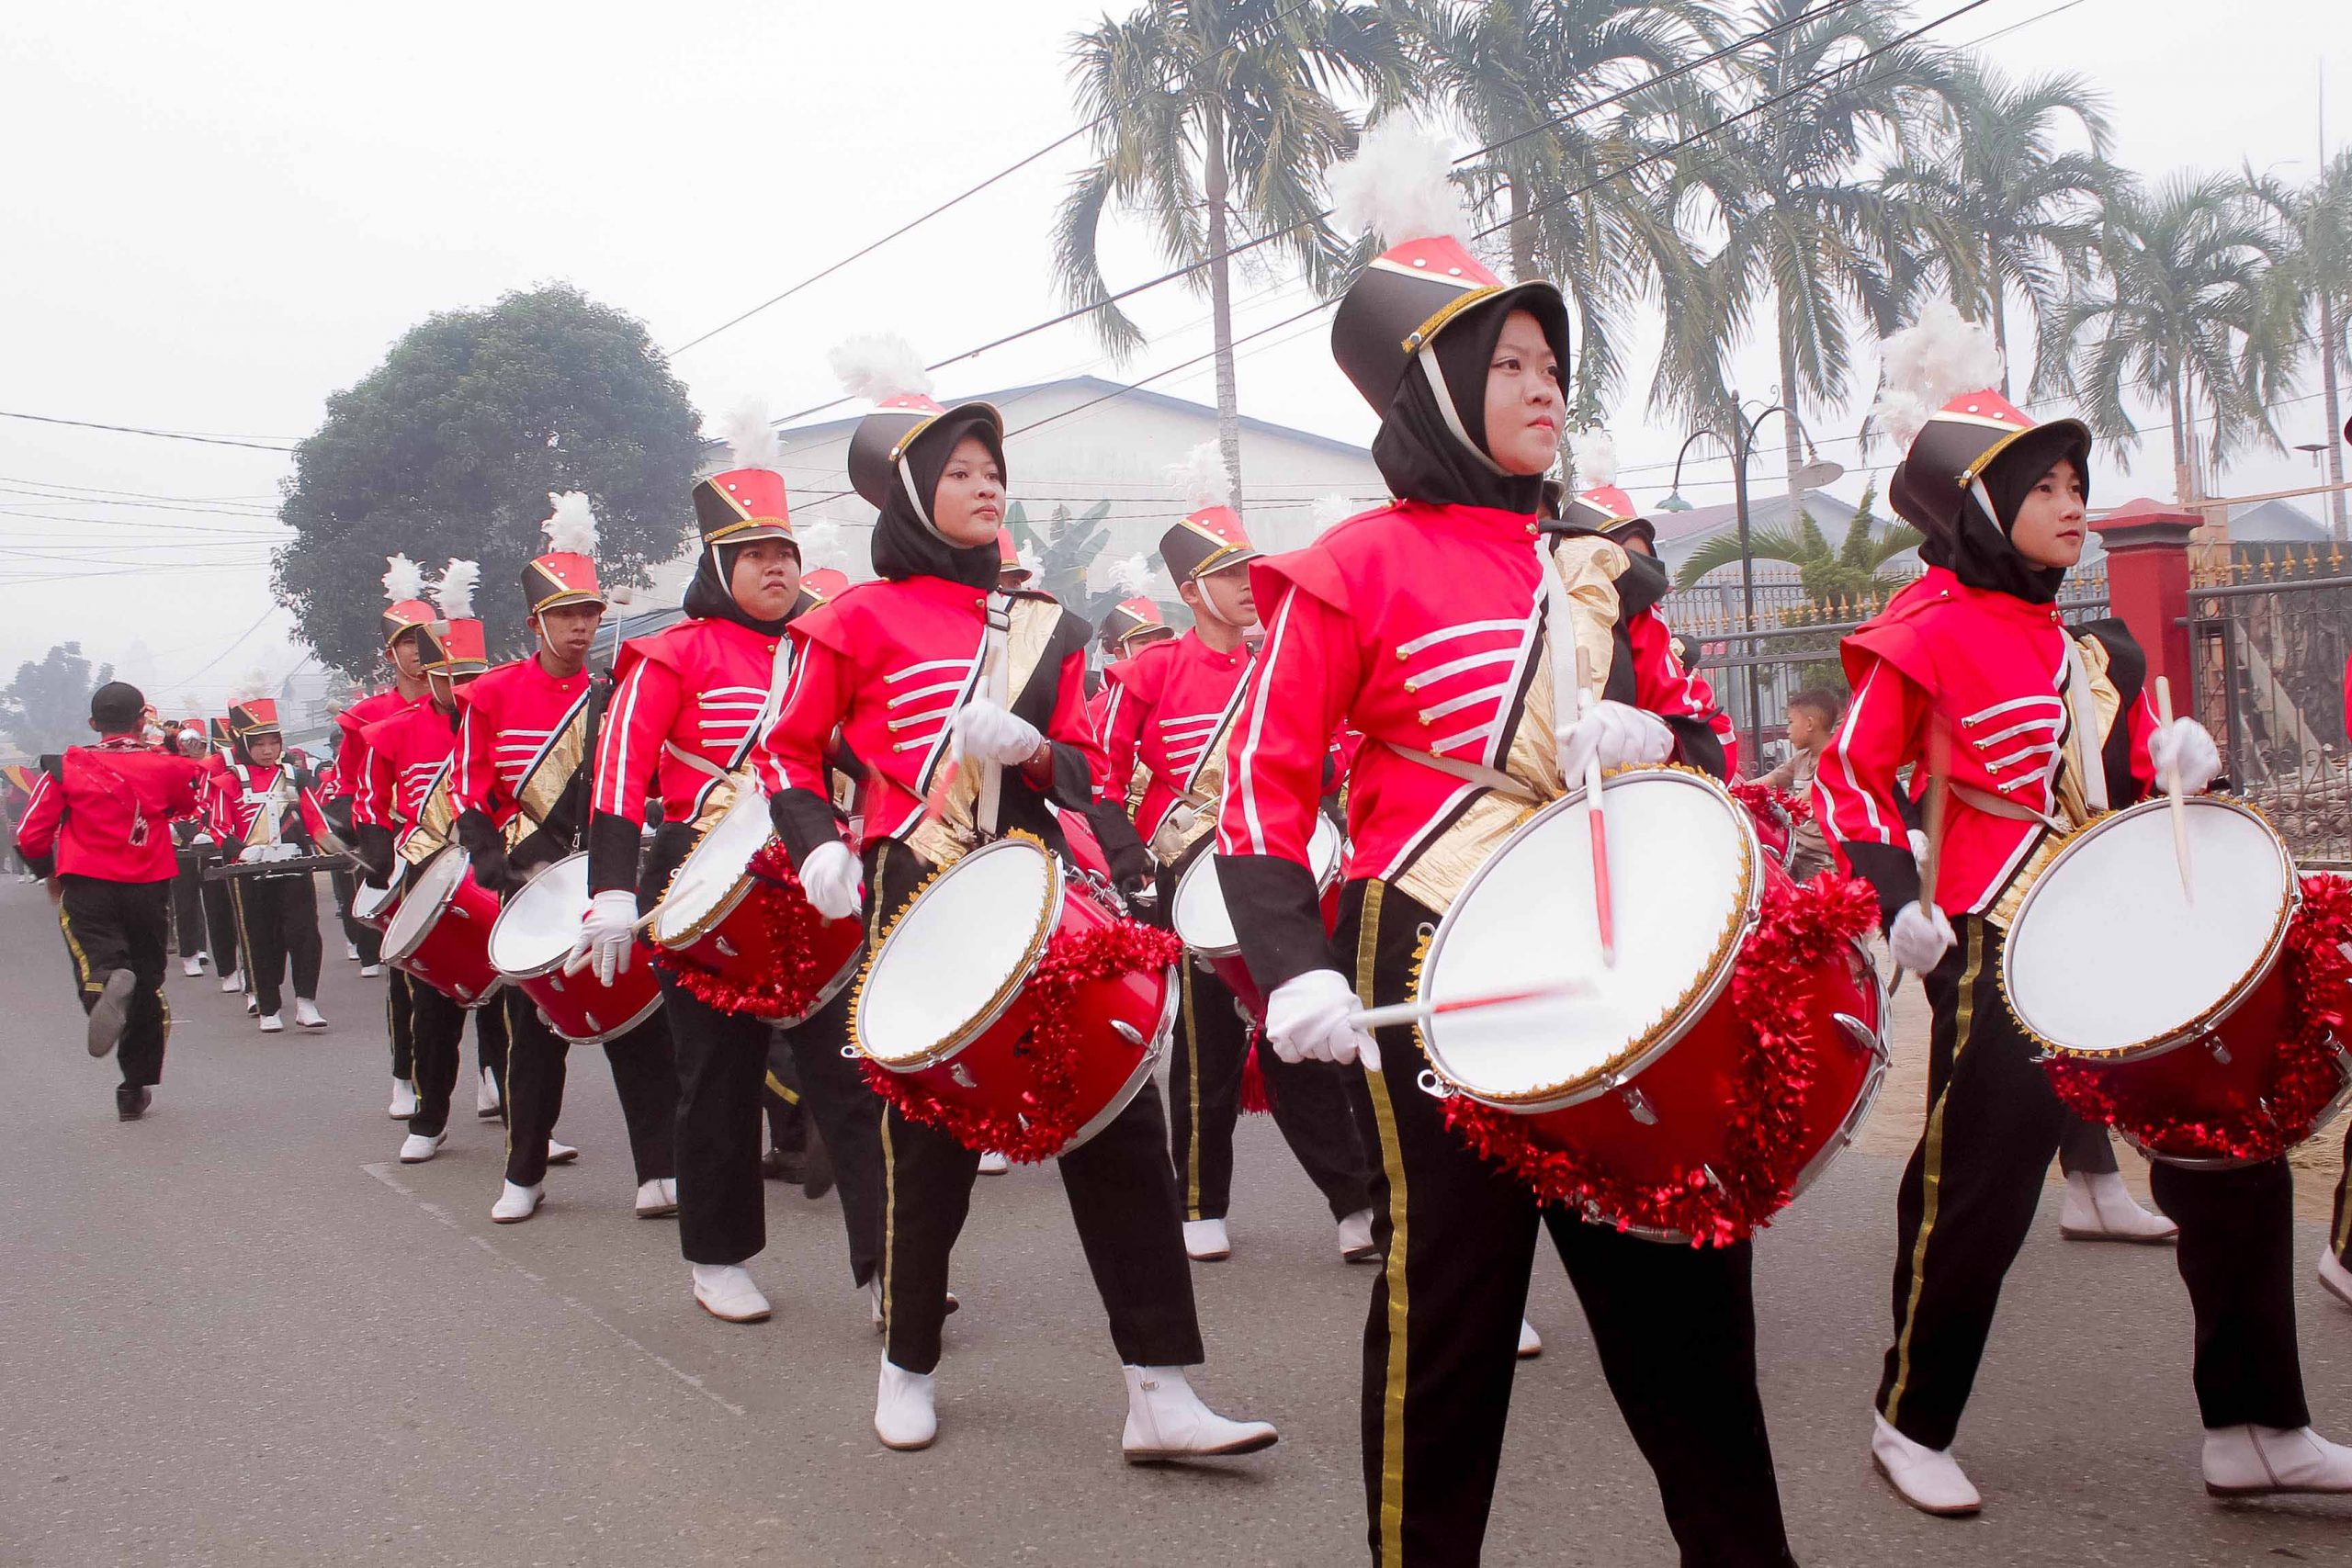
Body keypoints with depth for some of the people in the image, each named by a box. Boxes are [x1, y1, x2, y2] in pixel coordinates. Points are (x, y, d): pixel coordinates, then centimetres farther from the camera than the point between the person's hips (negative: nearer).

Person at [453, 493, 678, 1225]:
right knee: (533, 1028, 9)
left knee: (638, 1022, -2)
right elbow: (469, 789, 2)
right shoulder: (494, 694, 1)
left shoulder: (620, 693, 5)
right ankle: (523, 1176, 22)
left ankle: (662, 1171, 4)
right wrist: (491, 859, -10)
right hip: (532, 887, 0)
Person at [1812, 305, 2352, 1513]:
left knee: (2234, 1161, 8)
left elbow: (2128, 762, 21)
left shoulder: (2095, 634, 14)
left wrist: (2178, 765, -2)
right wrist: (1895, 898, -18)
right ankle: (1911, 1424, 19)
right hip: (2002, 948, -8)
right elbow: (1850, 778, -6)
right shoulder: (1927, 633, -8)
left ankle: (2255, 1429, 22)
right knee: (1978, 1191, -2)